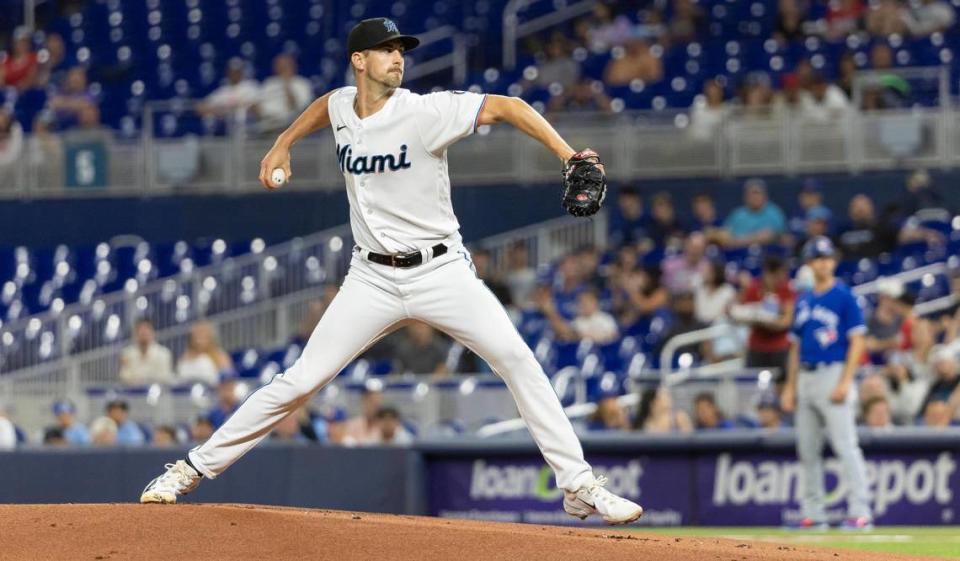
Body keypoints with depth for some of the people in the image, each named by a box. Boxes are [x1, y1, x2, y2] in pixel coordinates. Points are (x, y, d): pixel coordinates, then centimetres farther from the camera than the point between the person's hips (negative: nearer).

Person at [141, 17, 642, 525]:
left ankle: (579, 486, -10)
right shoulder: (342, 106, 1)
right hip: (373, 280, 3)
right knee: (300, 381, -2)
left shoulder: (424, 112, -14)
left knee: (517, 359, -17)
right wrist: (282, 145, 23)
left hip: (441, 272, -3)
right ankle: (194, 468, 8)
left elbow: (505, 107, -21)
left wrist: (567, 155, -31)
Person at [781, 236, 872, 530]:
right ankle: (813, 513, 13)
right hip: (806, 378, 7)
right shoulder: (803, 301, 16)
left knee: (845, 445, -12)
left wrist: (845, 382, -17)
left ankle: (860, 511, -13)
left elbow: (857, 341, -9)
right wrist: (790, 387, 14)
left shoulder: (844, 296, -4)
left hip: (833, 374, -7)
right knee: (807, 449, 8)